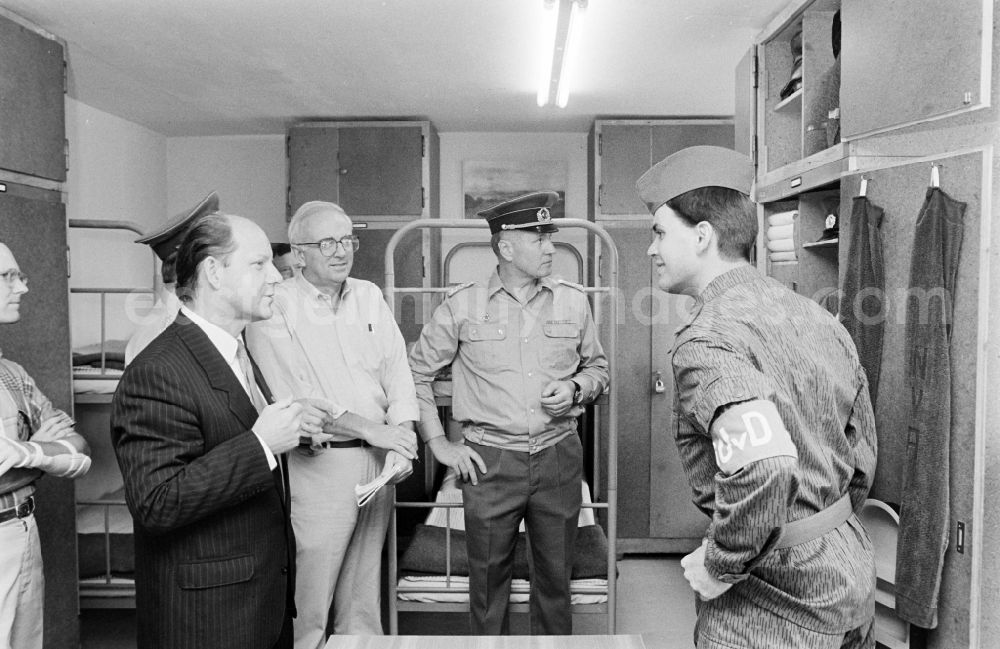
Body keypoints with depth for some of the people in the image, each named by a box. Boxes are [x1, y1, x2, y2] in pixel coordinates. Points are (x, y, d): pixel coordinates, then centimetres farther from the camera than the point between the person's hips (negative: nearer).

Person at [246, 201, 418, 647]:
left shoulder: (369, 296, 10)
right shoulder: (273, 308, -8)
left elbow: (398, 373, 5)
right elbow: (291, 397, -16)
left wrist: (401, 441, -9)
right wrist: (371, 430, -17)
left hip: (377, 462, 5)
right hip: (317, 466, -5)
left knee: (363, 600, 18)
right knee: (308, 605, 4)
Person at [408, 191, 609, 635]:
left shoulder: (573, 300, 5)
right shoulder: (462, 305, -2)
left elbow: (598, 366, 18)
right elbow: (415, 373, 5)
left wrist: (575, 389, -4)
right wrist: (438, 443, 2)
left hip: (559, 456, 2)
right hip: (490, 462, -2)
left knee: (555, 578, 13)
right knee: (488, 581, 9)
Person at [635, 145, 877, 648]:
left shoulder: (708, 341, -23)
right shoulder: (817, 317, 5)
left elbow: (764, 467, -38)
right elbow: (862, 451, 12)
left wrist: (720, 566, -22)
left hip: (776, 593, -8)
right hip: (853, 566, 9)